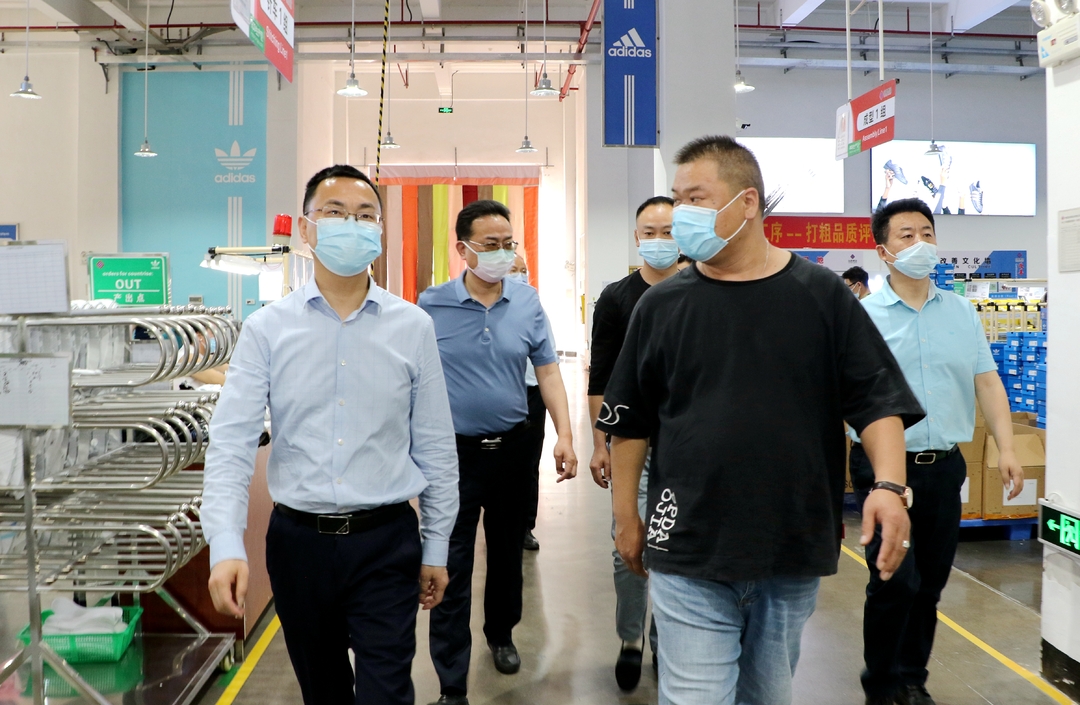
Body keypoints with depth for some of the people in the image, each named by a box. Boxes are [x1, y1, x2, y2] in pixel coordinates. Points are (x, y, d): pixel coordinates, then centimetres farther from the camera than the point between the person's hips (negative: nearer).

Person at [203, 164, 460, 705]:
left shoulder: (413, 327, -2)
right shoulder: (268, 328, -2)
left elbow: (436, 447, 3)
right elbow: (231, 442, -8)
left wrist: (435, 549, 5)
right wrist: (226, 546, -20)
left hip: (386, 542, -1)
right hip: (298, 539, 1)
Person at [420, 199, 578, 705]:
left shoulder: (527, 303, 0)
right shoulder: (431, 306, -8)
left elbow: (547, 371, 2)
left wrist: (564, 435, -6)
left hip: (512, 448, 3)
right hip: (453, 451, -3)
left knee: (507, 550, 20)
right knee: (451, 568, 0)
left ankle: (501, 634, 45)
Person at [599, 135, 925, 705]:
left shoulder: (823, 296, 0)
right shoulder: (661, 305, 1)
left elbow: (878, 400, 0)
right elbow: (631, 423, 6)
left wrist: (890, 485, -16)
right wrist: (626, 518, 7)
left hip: (795, 553, 1)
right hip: (689, 555, -1)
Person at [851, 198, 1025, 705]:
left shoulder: (961, 312, 10)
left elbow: (987, 382, 10)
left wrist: (1006, 448, 1)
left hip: (944, 467, 4)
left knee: (930, 583, 12)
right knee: (895, 581, -5)